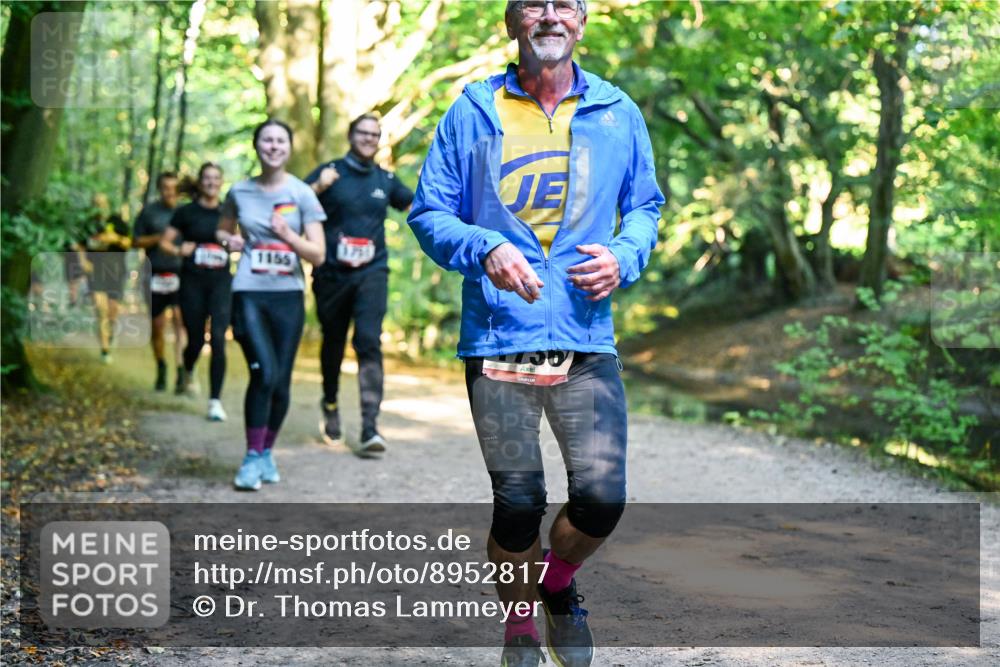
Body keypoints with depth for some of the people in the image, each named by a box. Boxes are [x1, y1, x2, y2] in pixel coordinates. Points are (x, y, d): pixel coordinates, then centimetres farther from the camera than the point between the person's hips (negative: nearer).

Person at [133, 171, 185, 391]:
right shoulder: (149, 212, 6)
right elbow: (136, 241, 5)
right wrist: (158, 238, -10)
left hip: (180, 274, -1)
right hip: (155, 276, 1)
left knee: (180, 319, -19)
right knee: (157, 326, 8)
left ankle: (181, 370, -24)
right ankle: (161, 369, 28)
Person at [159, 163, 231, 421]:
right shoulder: (187, 212, 2)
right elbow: (164, 242, 3)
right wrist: (179, 250, -16)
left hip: (221, 283, 1)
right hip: (193, 283, -1)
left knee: (218, 339, -13)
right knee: (195, 340, 5)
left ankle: (215, 400, -9)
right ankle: (186, 372, 42)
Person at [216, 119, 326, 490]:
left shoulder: (302, 194, 0)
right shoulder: (240, 192, 5)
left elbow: (318, 255, -3)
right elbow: (223, 230, 24)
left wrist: (288, 235, -18)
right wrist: (228, 240, 1)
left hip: (288, 296, 1)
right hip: (249, 293, -1)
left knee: (281, 381, 4)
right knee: (264, 372, -17)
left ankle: (267, 452, 24)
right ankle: (252, 457, -6)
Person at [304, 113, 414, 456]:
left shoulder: (385, 179, 12)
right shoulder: (329, 172, 2)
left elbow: (414, 203, 25)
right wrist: (318, 187, -22)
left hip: (371, 273, 1)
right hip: (332, 274, 0)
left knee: (369, 342, -15)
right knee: (333, 343, 13)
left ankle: (369, 428, -19)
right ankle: (330, 403, 41)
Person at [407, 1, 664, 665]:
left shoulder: (617, 113, 9)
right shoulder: (472, 113, 3)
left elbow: (645, 207, 17)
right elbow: (429, 212, 4)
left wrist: (623, 257, -5)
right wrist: (485, 249, -16)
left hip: (587, 341, 2)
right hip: (498, 339, -1)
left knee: (602, 498, -7)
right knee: (518, 507, 2)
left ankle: (559, 582, 28)